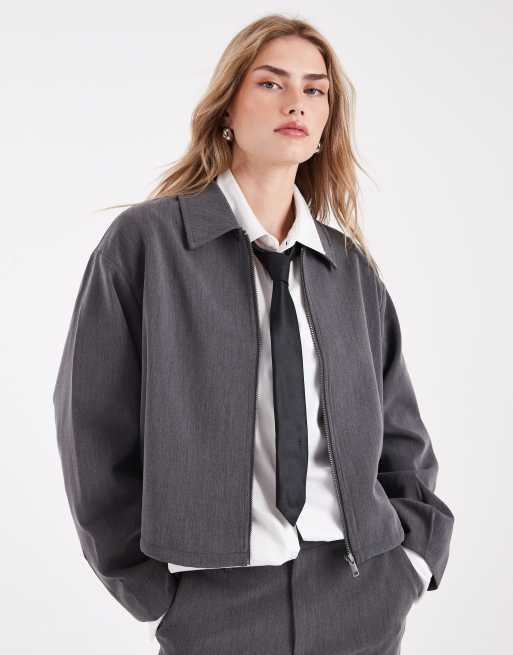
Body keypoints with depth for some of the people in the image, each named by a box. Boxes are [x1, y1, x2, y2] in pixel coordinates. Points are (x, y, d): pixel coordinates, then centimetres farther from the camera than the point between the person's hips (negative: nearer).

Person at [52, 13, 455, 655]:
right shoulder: (144, 241, -7)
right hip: (215, 601, -3)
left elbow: (401, 434, 13)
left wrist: (415, 555, 3)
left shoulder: (352, 267, 5)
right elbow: (96, 430, -5)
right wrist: (153, 592, -4)